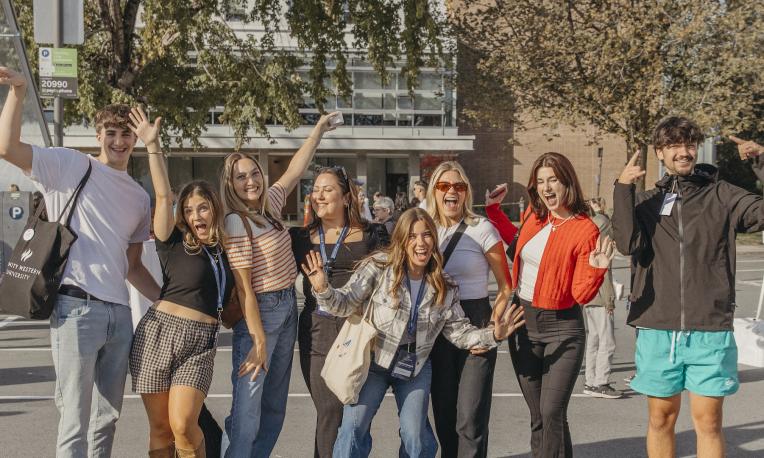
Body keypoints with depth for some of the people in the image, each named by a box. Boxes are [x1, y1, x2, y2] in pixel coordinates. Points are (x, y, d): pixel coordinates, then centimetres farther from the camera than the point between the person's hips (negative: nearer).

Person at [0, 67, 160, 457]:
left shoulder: (139, 198, 20)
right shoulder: (71, 166, 2)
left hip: (119, 313, 6)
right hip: (77, 308, -6)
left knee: (107, 419, 12)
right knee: (75, 422, -5)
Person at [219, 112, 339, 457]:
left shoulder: (270, 205, 5)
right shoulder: (236, 223, -16)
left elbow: (296, 170, 20)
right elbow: (243, 287, -17)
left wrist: (318, 130, 24)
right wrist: (258, 341, -18)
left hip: (288, 307, 8)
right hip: (260, 312, -8)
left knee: (275, 404, 13)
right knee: (248, 407, -7)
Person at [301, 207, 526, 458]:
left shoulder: (445, 286, -3)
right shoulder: (379, 267, -14)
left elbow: (459, 331, 2)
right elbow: (346, 303, -15)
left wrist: (492, 335, -14)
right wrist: (323, 289, -35)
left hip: (415, 367, 3)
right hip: (373, 360, -2)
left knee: (415, 436, 5)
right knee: (353, 429, -9)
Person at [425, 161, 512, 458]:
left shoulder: (481, 229, -7)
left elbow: (505, 286, -3)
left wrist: (491, 328, -11)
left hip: (475, 324, -4)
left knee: (470, 419, -9)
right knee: (443, 414, 11)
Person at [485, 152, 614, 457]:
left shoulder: (585, 230, -13)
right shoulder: (533, 215, 3)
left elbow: (581, 294, -13)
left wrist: (595, 270, -31)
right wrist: (493, 210, 21)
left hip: (561, 328, -5)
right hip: (522, 322, 6)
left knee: (552, 414, -13)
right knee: (537, 416, 12)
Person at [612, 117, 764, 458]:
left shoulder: (721, 196, 4)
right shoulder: (646, 202, 8)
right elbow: (628, 243, -9)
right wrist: (622, 189, -12)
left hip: (710, 331, -1)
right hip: (657, 330, 2)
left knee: (708, 422, 0)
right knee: (661, 418, 11)